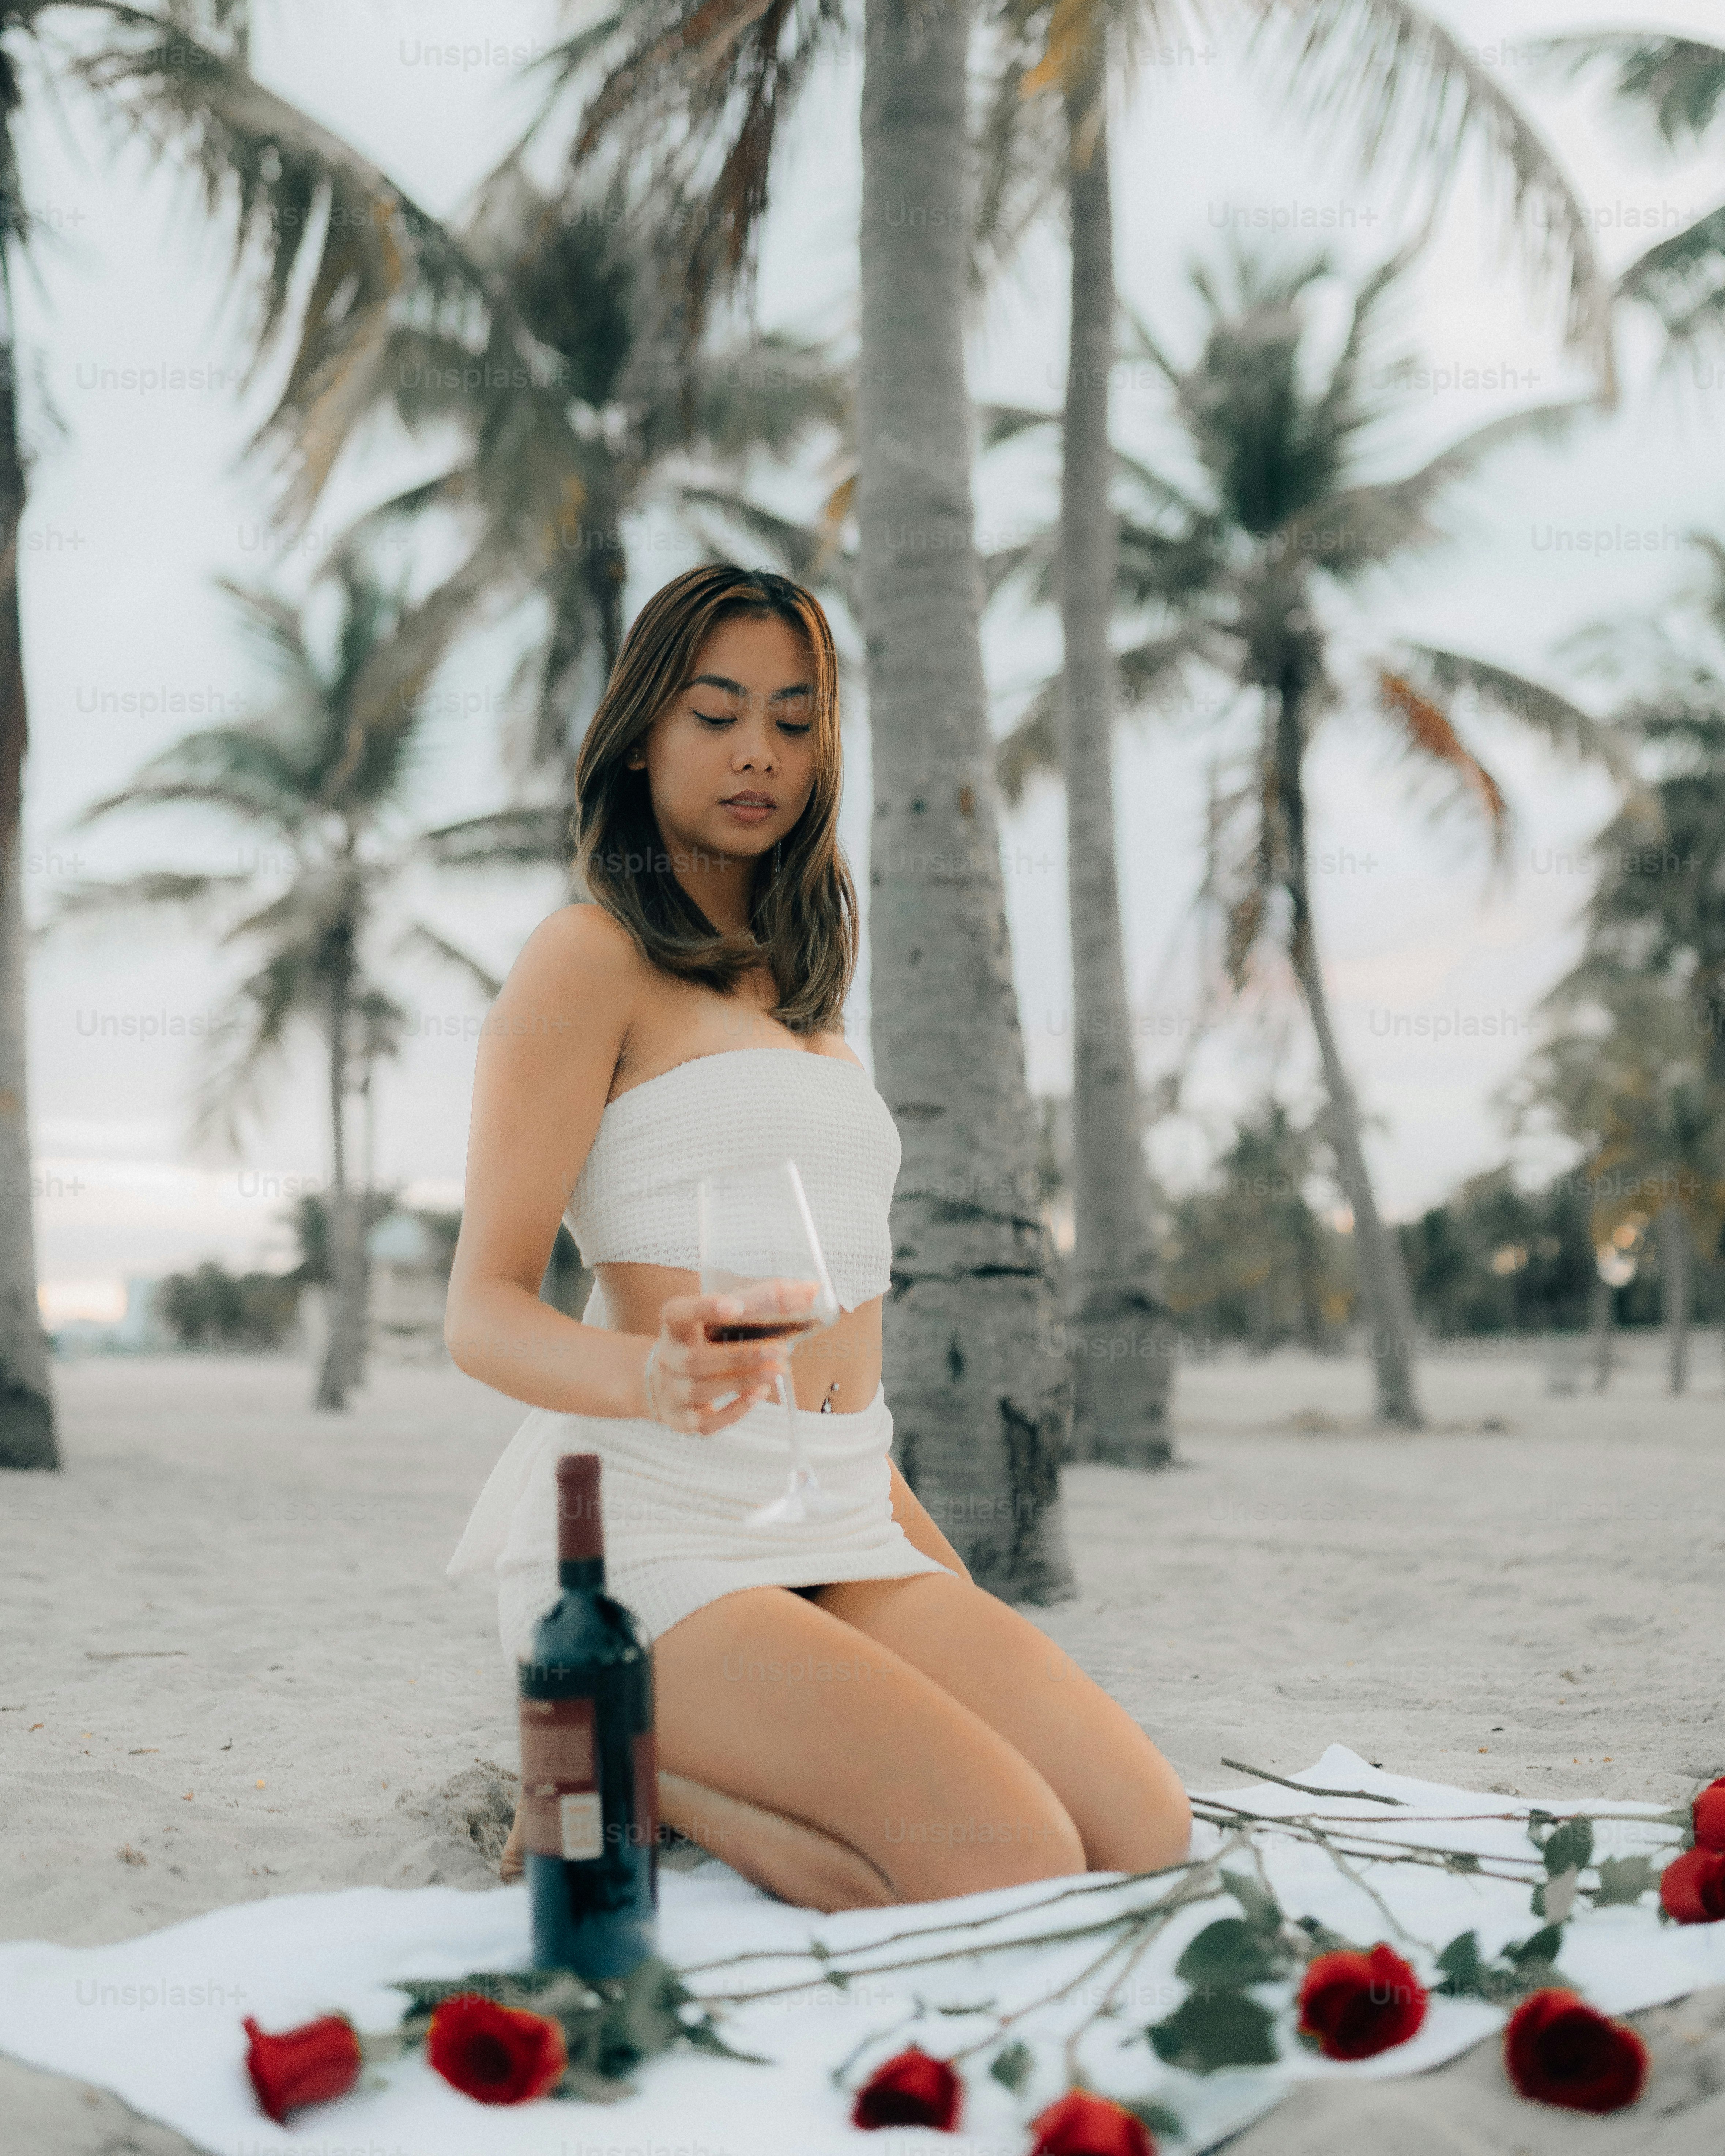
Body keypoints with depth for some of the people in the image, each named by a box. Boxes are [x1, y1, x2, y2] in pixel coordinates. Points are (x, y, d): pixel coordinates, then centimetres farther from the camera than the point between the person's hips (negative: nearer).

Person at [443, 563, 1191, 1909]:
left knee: (1150, 1845, -13)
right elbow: (485, 1311, -9)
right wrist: (654, 1375, -31)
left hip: (840, 1537, 7)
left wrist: (955, 1586, 19)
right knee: (1012, 1873, -24)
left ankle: (666, 1772, -1)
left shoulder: (798, 994, 24)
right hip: (647, 1526, -7)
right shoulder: (591, 961, 0)